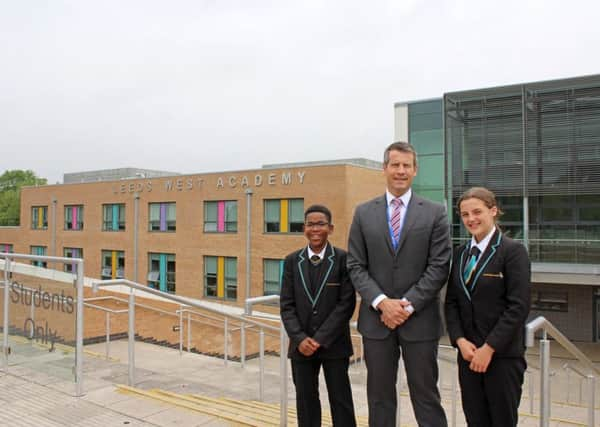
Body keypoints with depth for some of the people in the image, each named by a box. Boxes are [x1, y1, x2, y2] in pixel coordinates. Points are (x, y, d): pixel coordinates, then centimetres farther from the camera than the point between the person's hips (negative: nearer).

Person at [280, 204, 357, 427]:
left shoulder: (343, 259, -5)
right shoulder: (292, 261, 5)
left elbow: (346, 303, -10)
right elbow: (287, 304, 2)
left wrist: (320, 338, -13)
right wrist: (299, 338, -11)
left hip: (334, 343, -3)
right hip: (301, 345, 3)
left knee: (340, 400, 7)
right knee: (305, 400, 12)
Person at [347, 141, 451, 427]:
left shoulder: (435, 213, 1)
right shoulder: (364, 213, 5)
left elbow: (439, 267, -5)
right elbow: (356, 266, 1)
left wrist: (408, 305, -13)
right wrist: (382, 302, -12)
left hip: (420, 319, -1)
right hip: (376, 318, 2)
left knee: (426, 397, 7)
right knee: (379, 397, 12)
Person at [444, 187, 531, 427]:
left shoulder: (513, 251, -8)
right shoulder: (460, 253, 9)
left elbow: (518, 307, -13)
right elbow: (451, 301, 9)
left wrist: (489, 348, -15)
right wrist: (460, 340, -5)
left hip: (504, 355, -5)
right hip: (468, 353, 5)